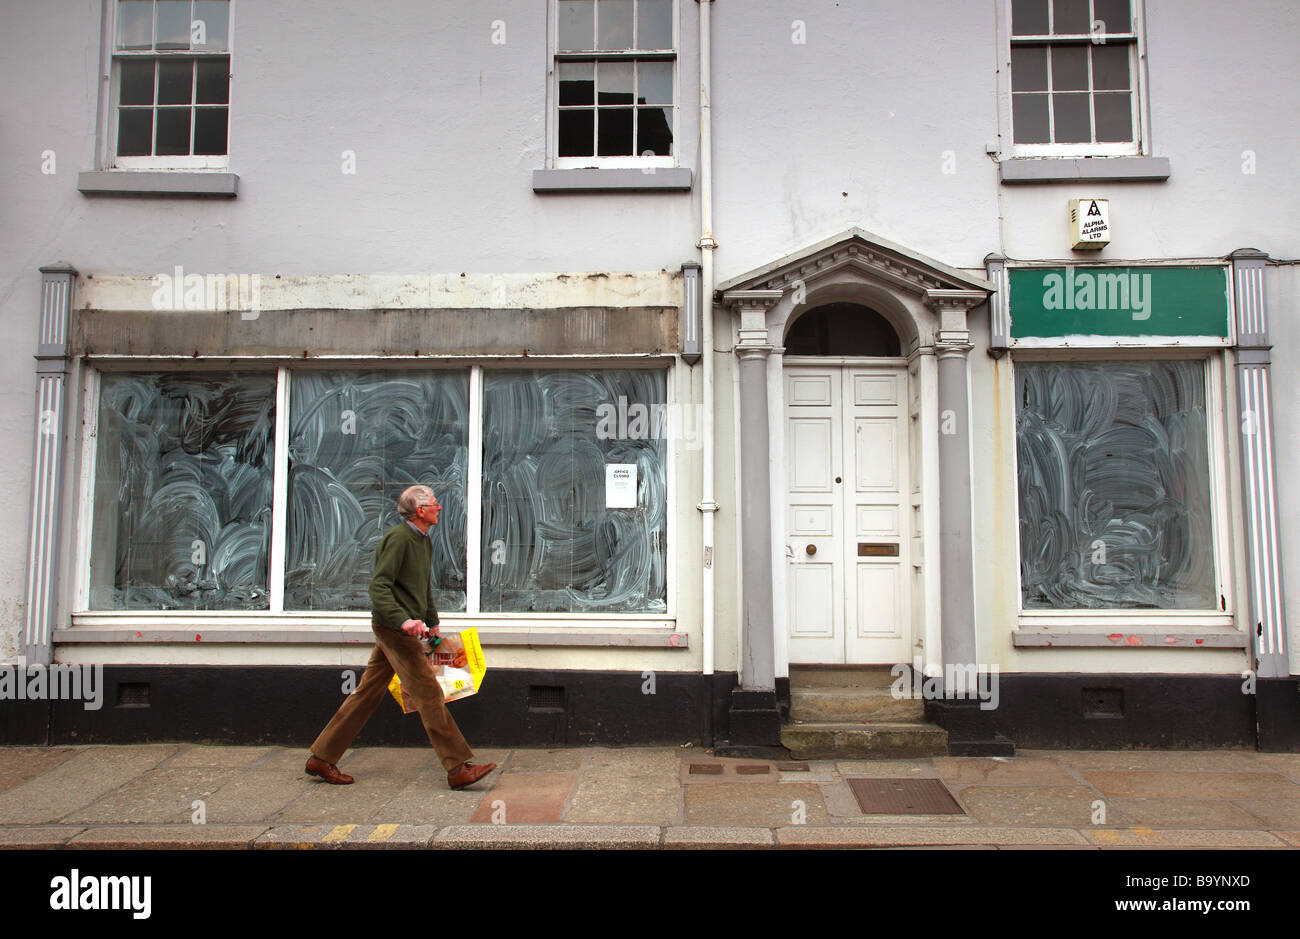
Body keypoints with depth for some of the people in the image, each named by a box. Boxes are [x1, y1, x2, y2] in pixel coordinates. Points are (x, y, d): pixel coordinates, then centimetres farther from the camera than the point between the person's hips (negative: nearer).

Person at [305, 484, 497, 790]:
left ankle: (321, 757, 21)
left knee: (369, 693, 12)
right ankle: (458, 769, -5)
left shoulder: (424, 541, 17)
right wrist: (403, 620, -30)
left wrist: (432, 622, 27)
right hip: (393, 627, -10)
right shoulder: (398, 538, -14)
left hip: (400, 628, 10)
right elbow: (378, 586, -20)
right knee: (428, 692, -9)